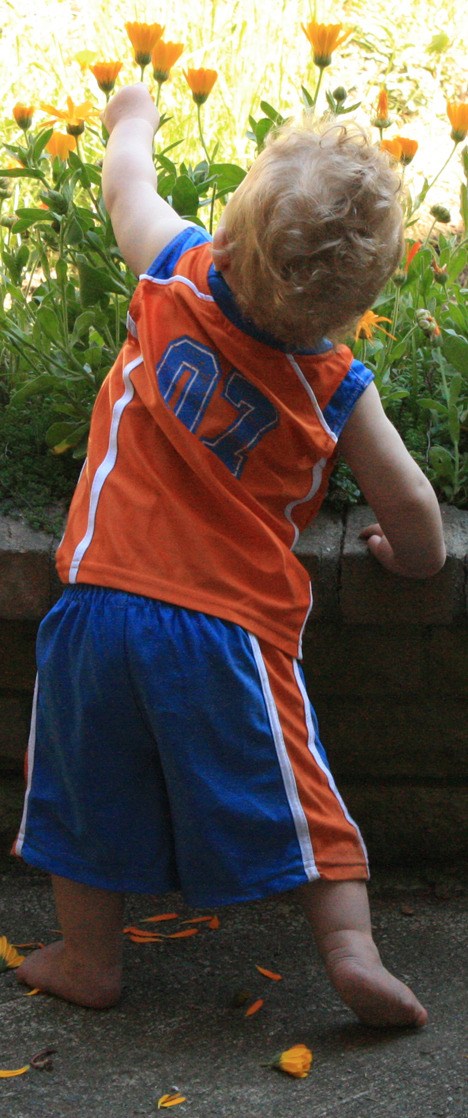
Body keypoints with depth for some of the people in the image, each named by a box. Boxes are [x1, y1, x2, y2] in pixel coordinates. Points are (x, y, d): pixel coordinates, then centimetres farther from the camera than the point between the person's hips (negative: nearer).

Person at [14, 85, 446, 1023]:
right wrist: (412, 554, 19)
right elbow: (411, 508, -4)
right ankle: (350, 945, 8)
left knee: (90, 780, 18)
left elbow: (126, 180, 13)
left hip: (102, 598, 2)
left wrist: (133, 122, 34)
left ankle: (88, 960, 29)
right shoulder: (336, 388, -9)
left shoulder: (177, 277, -7)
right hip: (234, 623, -2)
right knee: (291, 791, 12)